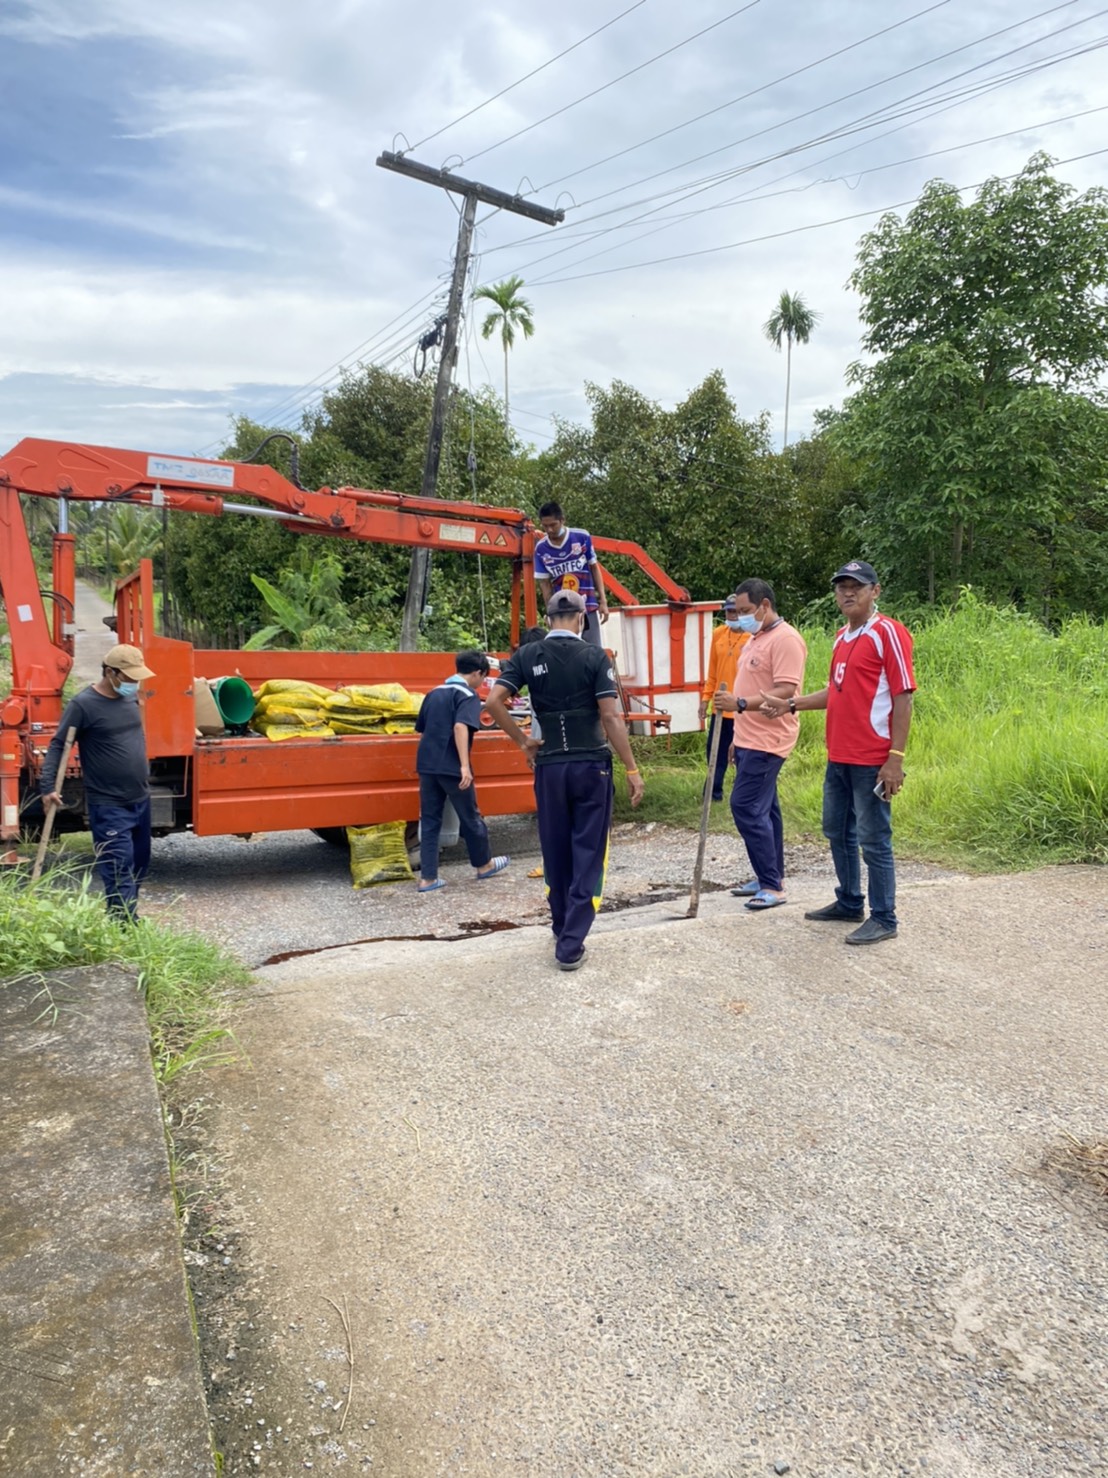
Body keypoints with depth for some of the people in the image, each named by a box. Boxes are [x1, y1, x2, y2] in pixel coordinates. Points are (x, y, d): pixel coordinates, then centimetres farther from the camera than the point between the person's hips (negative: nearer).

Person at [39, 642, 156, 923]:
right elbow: (58, 746, -12)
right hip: (109, 806, -8)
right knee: (120, 871, -9)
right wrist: (48, 786, -21)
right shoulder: (83, 705, -14)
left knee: (139, 865, 16)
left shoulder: (130, 698, 7)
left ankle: (127, 919, 30)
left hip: (141, 799, 8)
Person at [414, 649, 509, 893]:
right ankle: (484, 864, 28)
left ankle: (428, 878, 7)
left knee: (429, 820, 8)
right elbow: (460, 727, -23)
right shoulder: (468, 695, -8)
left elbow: (420, 729, 22)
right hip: (451, 767, -7)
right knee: (470, 817, 11)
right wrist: (465, 766, -28)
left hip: (426, 765, 7)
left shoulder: (434, 693, 16)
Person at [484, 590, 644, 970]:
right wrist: (632, 769, -7)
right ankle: (571, 945, -1)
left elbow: (493, 702, -9)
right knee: (587, 854, 3)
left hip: (550, 766, 3)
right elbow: (610, 717, -12)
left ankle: (562, 930, 30)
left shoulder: (526, 656, 1)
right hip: (592, 765, -3)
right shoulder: (594, 656, -7)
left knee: (556, 853, 16)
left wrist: (523, 742, 3)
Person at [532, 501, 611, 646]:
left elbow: (595, 568, 2)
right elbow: (545, 584, 2)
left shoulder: (582, 537, -7)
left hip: (588, 606, -1)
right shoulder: (541, 549, -4)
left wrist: (603, 601, -1)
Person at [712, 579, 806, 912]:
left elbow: (785, 692, -24)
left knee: (747, 807, -12)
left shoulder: (785, 639, -15)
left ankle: (773, 886, -5)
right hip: (750, 740, 10)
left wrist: (739, 704, -30)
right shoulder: (755, 638, 17)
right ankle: (769, 878, 21)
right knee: (763, 809, 13)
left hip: (767, 742, -10)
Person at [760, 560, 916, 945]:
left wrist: (896, 757, -20)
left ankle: (884, 919, 12)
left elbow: (903, 698, -15)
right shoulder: (841, 636, 14)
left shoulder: (887, 633, -11)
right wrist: (791, 705, 11)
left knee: (873, 840, 0)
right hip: (837, 758, 9)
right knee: (837, 832, 18)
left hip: (872, 761, -9)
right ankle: (849, 903, 34)